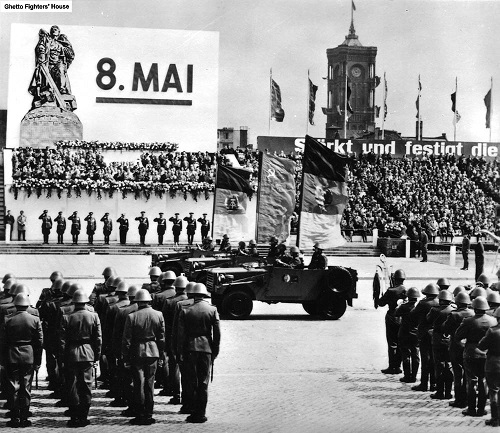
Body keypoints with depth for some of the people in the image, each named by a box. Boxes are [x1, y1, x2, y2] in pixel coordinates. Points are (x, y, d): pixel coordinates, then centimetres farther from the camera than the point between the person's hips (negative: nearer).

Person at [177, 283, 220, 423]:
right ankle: (201, 414, 5)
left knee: (192, 383, 7)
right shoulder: (213, 310, 0)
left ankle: (194, 413, 6)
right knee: (204, 383, 5)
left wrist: (181, 353, 2)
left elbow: (181, 334, -2)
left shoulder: (185, 311, -1)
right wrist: (215, 352, 7)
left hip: (190, 349, 0)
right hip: (206, 349, 0)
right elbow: (217, 333, -1)